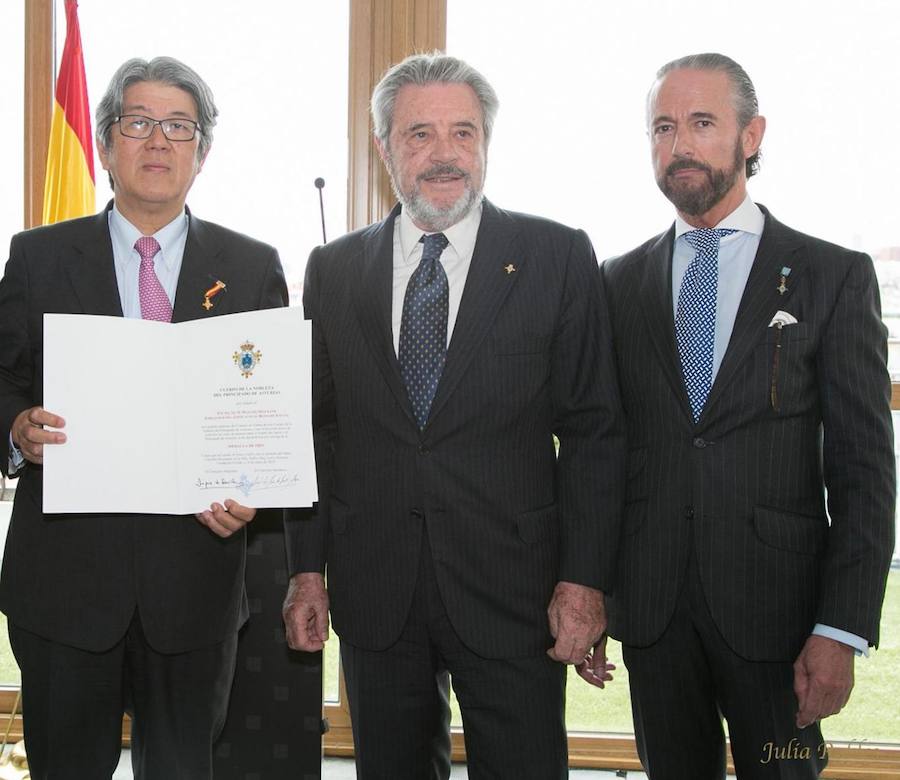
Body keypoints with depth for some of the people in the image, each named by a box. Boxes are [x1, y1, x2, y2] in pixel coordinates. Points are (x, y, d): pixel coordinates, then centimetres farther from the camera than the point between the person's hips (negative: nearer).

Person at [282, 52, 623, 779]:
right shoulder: (334, 269, 7)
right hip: (374, 594, 3)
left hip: (509, 588, -2)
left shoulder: (558, 257, -2)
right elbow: (318, 428, 9)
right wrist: (307, 568, 4)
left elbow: (593, 431, -3)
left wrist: (584, 579, -8)